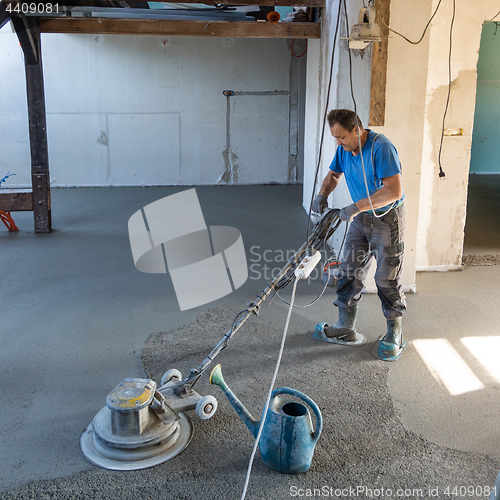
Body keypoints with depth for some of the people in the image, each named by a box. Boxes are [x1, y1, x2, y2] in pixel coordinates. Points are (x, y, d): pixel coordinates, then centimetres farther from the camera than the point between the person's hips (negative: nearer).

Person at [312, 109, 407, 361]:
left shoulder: (381, 148, -25)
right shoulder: (344, 148, -1)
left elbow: (394, 190, -32)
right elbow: (334, 174, 15)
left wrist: (357, 206, -35)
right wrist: (322, 194, -6)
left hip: (387, 219, -7)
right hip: (360, 218, 8)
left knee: (387, 279, -1)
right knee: (349, 272, 8)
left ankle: (394, 334, 15)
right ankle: (346, 328, 19)